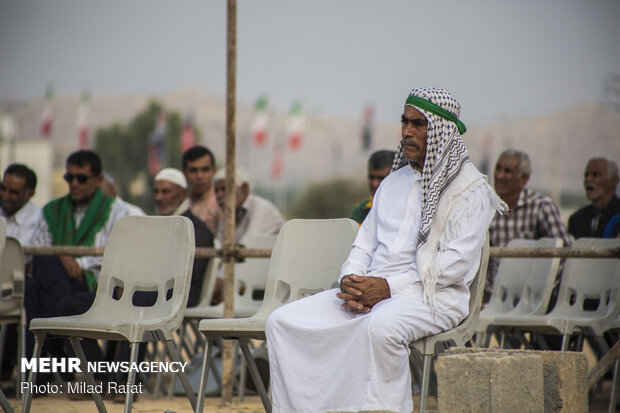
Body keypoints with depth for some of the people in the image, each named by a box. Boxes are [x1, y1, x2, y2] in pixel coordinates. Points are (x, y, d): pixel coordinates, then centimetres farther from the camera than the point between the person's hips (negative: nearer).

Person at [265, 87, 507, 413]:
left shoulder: (471, 189, 1)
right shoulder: (393, 182, 24)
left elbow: (457, 263, -10)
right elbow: (364, 245, 21)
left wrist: (390, 287, -17)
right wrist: (350, 281, -3)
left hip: (431, 295, -7)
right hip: (371, 290, 7)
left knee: (381, 325, -41)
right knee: (283, 321, -12)